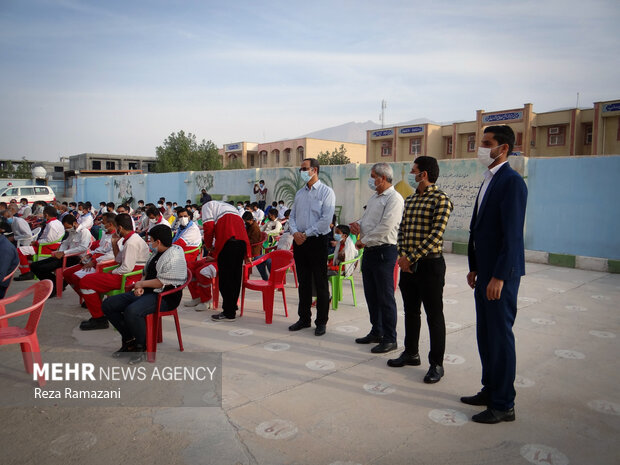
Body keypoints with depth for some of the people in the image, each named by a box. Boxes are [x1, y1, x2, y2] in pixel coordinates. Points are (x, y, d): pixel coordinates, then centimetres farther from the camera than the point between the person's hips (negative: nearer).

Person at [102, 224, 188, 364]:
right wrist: (140, 286, 2)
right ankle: (129, 339, 9)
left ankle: (142, 349, -13)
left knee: (132, 311, -35)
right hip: (148, 292, 10)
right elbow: (146, 272, 23)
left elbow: (163, 282, -22)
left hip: (165, 297, -10)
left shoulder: (174, 257, -15)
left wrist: (141, 284, -10)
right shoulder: (156, 253, 17)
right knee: (108, 305, 2)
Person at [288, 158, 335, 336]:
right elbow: (292, 216, 14)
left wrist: (306, 234, -13)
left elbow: (326, 219, -14)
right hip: (299, 241, 6)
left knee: (320, 284, 1)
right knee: (303, 282, 13)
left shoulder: (326, 192, -5)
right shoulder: (299, 193, 14)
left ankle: (321, 322, 11)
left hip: (317, 241, -6)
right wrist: (295, 232, -5)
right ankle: (304, 318, 24)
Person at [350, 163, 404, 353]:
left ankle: (390, 339, 7)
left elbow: (385, 227, -20)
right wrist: (358, 224, 3)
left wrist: (364, 240, -13)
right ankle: (376, 332, 30)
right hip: (369, 250, 9)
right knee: (371, 294, 16)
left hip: (384, 251, -9)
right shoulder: (374, 197, 17)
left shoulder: (394, 199, -12)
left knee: (385, 297, -3)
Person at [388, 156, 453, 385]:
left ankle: (436, 364, 13)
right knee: (410, 311, 17)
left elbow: (435, 235, -19)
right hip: (408, 264, 8)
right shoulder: (410, 199, 12)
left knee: (434, 315, 2)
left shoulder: (440, 199, -12)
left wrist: (411, 257, -18)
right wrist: (402, 256, -3)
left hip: (430, 264, -7)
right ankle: (411, 353, 33)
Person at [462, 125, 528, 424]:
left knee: (500, 336, 0)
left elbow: (512, 234, -21)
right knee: (485, 334, 17)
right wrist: (474, 267, 17)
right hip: (485, 271, 9)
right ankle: (490, 389, 31)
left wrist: (499, 276, -22)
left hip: (501, 274, -9)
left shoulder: (511, 181, -14)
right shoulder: (488, 181, 16)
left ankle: (503, 405, 13)